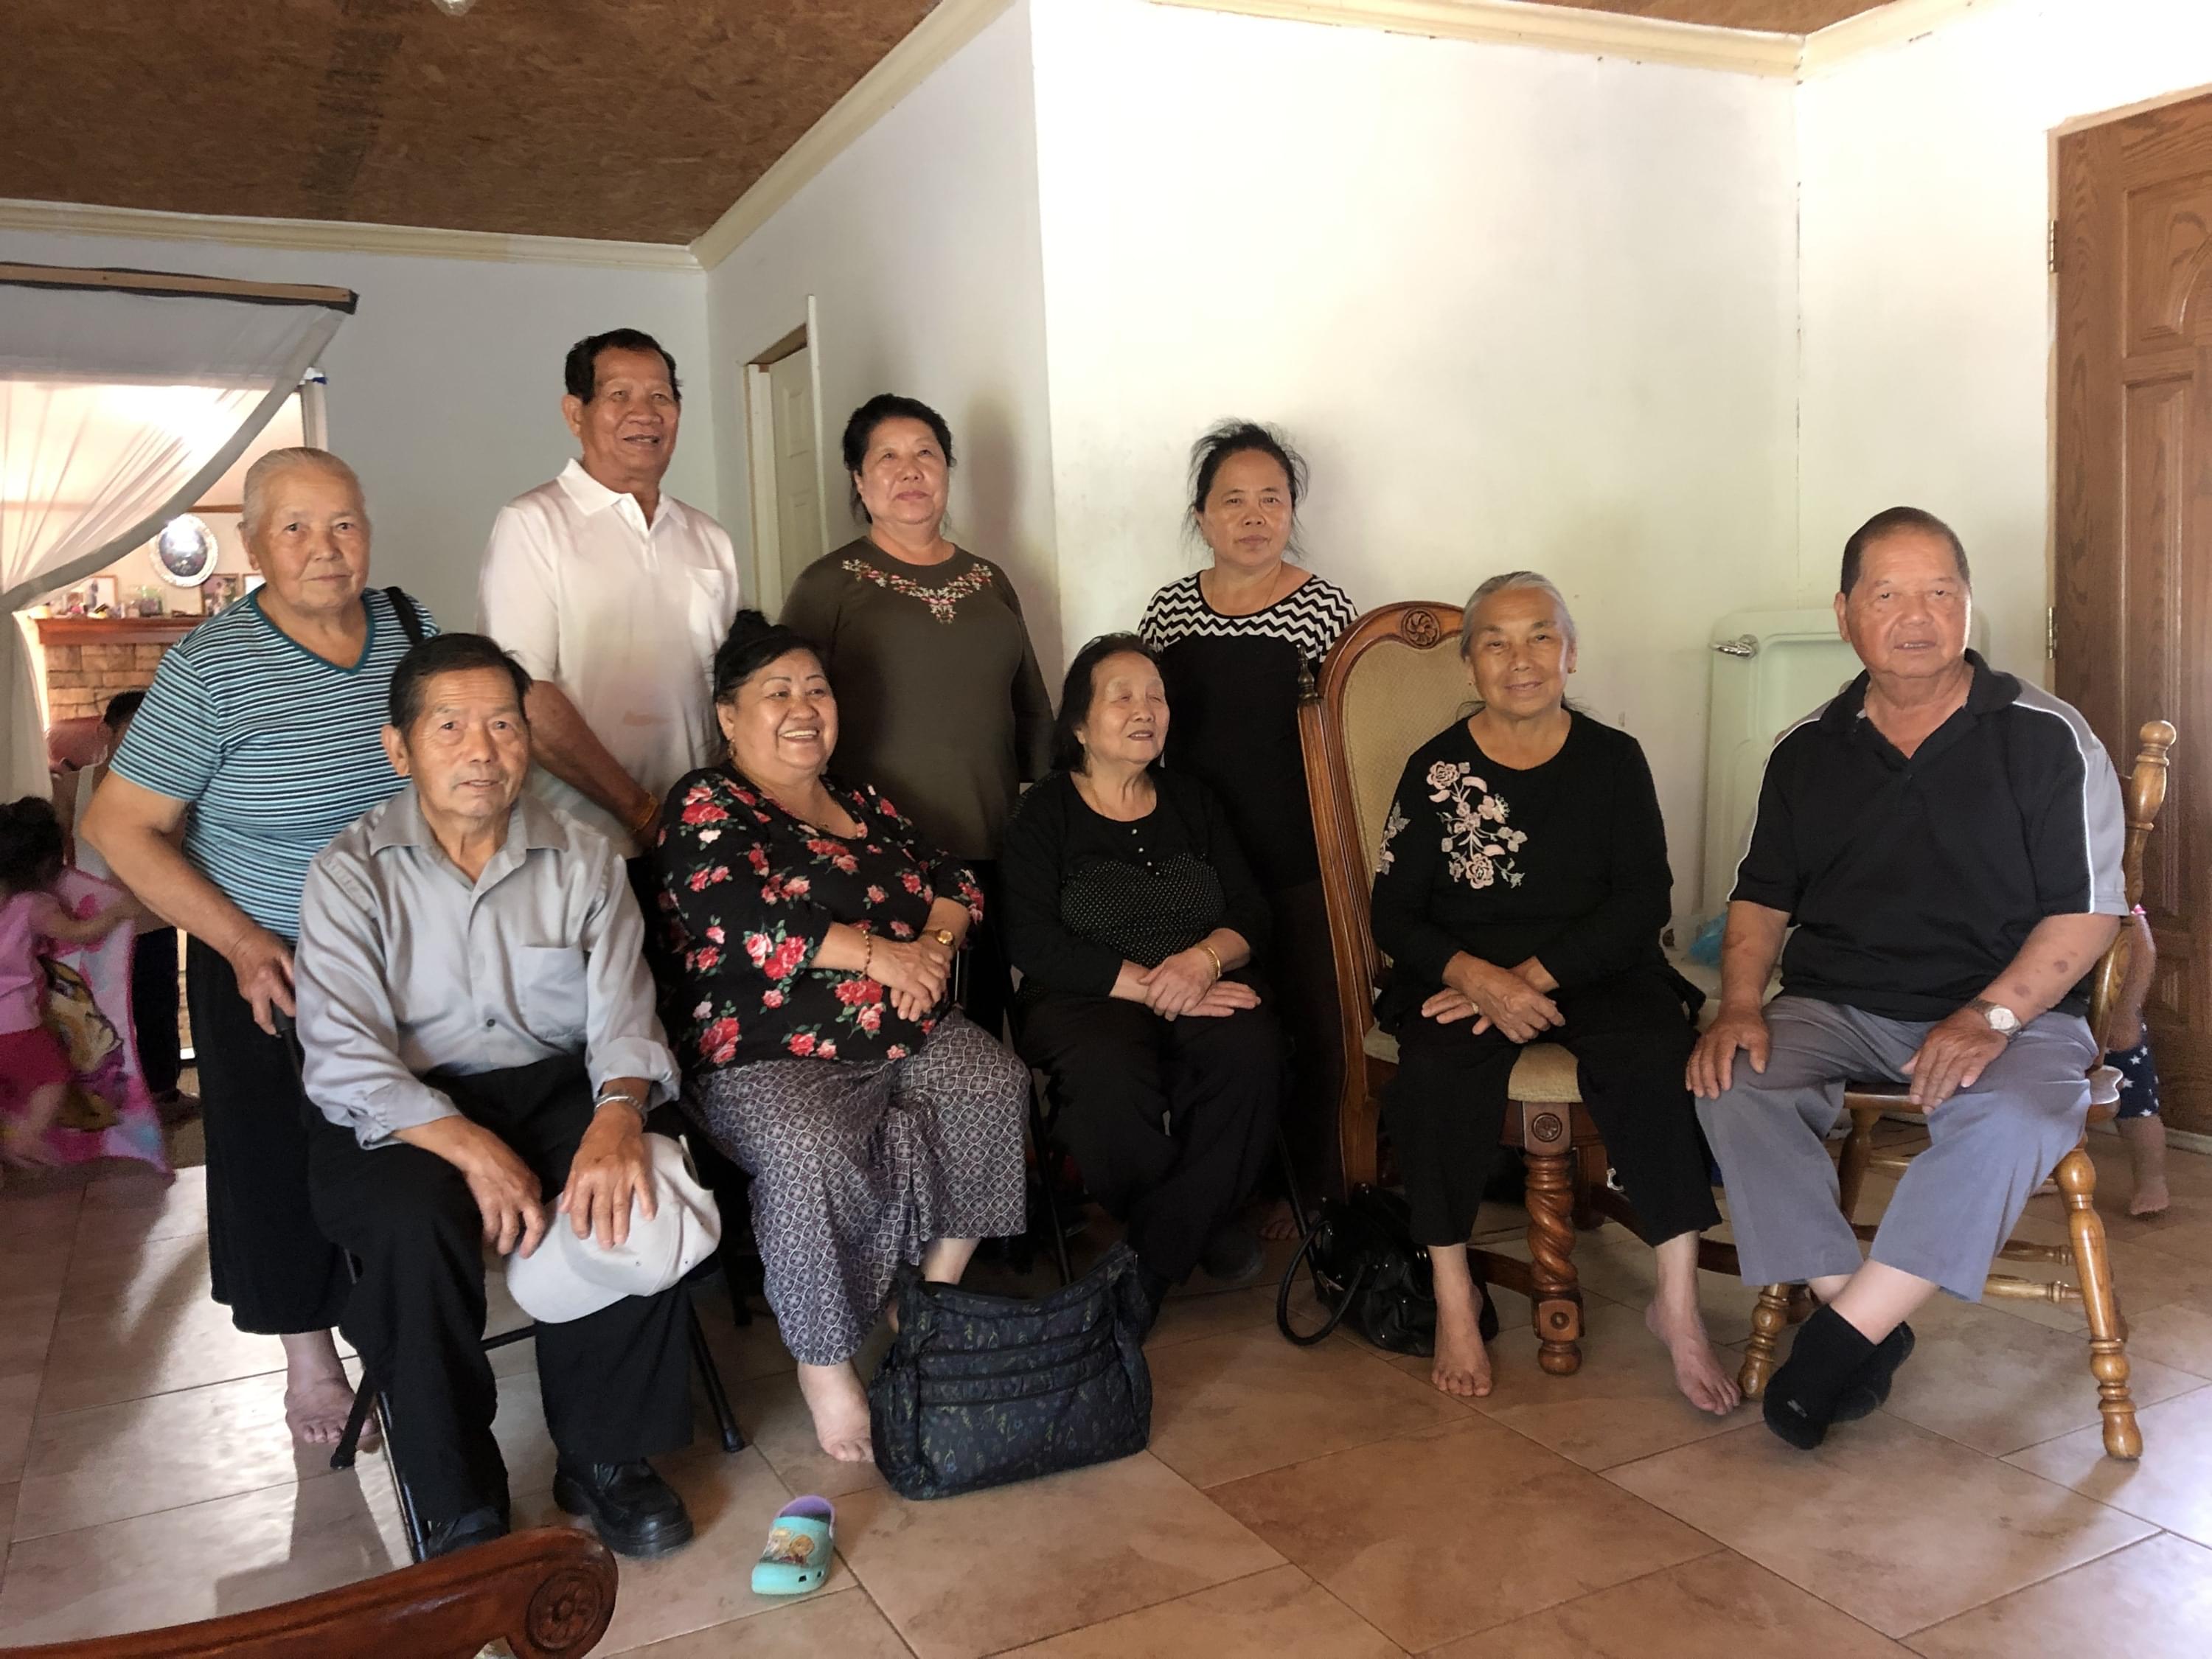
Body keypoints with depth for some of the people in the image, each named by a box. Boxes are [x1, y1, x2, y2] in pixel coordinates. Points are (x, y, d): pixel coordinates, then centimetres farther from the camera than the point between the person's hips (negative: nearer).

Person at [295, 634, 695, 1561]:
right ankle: (458, 1502, -13)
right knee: (417, 1220, -33)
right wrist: (471, 1147, -27)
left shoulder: (582, 860, 6)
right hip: (405, 1116, -2)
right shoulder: (354, 872, -2)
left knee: (637, 1191, -28)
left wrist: (617, 1114, -26)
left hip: (555, 1089, 2)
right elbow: (342, 1059, -12)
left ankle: (604, 1458, -6)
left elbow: (623, 1018, -2)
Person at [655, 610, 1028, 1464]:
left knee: (996, 1086, -18)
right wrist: (883, 954, -13)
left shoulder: (864, 805, 20)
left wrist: (935, 945, -5)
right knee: (809, 1151, -34)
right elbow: (744, 919, -16)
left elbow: (953, 881, 19)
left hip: (907, 1037, 6)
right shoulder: (707, 804, -1)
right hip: (767, 1056, -6)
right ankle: (823, 1363, -15)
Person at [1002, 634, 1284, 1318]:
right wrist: (1149, 986, -17)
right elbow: (1033, 942, -9)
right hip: (1087, 998, -3)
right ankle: (1198, 1229, -6)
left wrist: (1204, 959, -15)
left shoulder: (1192, 802, 18)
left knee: (1252, 1052, -31)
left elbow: (1252, 914, 9)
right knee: (1110, 1076, -37)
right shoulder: (1045, 814, 4)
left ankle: (1149, 1265, -15)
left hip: (1205, 988, 3)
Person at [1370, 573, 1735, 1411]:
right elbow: (1393, 913, 1)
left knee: (1655, 1058, -30)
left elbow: (1644, 900, -4)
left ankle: (1677, 1303, -20)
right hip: (1466, 973, 0)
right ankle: (1453, 1296, -15)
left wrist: (1534, 975, -17)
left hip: (1594, 967, 1)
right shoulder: (1436, 768, 5)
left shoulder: (1613, 759, 6)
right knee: (1437, 1069, -31)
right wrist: (1479, 976, -19)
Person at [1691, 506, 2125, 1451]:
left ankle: (1842, 1335, -26)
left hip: (2013, 1010, -2)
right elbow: (1761, 898, 13)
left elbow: (2088, 911, -4)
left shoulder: (2046, 738, 0)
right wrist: (1741, 1007, -6)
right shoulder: (1806, 752, 10)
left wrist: (1990, 1018, -19)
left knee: (2012, 1117, -35)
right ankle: (1864, 1323, -19)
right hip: (1836, 1010, 3)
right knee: (1733, 1085, -26)